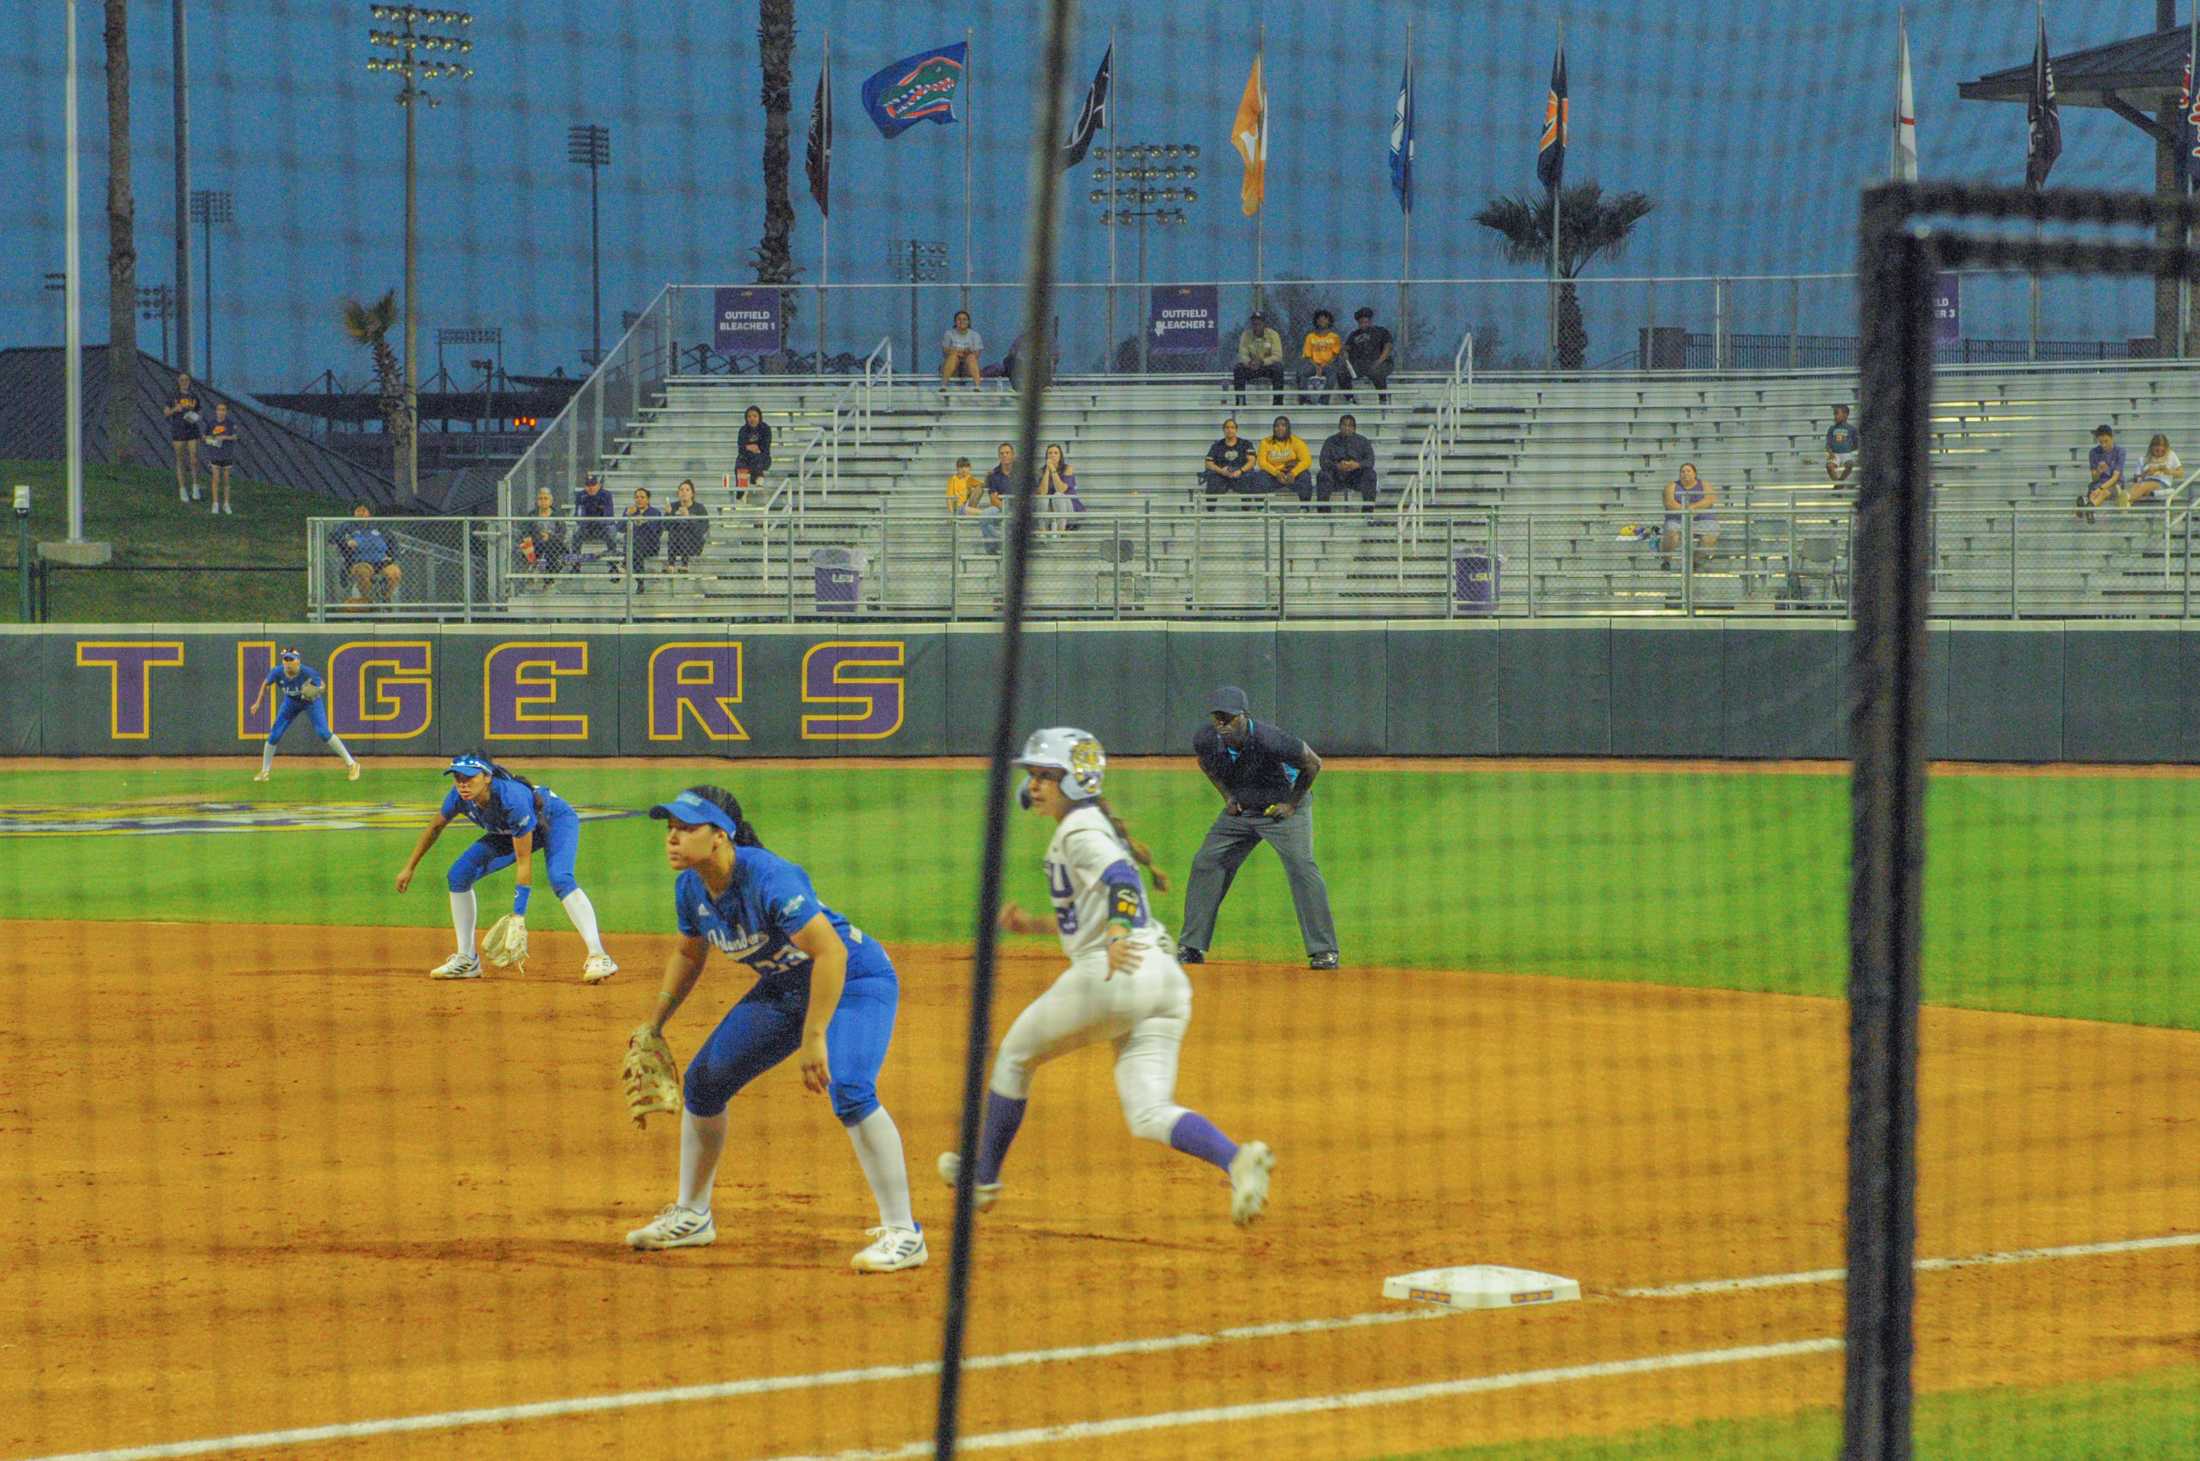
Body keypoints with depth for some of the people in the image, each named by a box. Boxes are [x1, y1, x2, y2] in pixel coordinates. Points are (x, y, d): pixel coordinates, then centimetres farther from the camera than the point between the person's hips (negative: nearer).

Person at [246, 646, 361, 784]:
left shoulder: (308, 673, -34)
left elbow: (323, 686, -19)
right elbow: (266, 683, -4)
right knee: (274, 735, -1)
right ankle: (265, 771, 21)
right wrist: (257, 703, -2)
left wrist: (316, 691, -43)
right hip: (291, 703, 3)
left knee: (323, 733, -17)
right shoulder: (277, 673, -25)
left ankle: (351, 764, -3)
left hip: (311, 702, -3)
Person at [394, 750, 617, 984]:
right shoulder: (458, 797, -23)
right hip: (511, 831, 7)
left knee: (560, 878, -34)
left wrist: (519, 915, -36)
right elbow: (435, 827, 0)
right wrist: (409, 868, 5)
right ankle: (467, 961, 7)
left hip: (556, 819, -7)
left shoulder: (513, 799, -41)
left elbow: (523, 862, -36)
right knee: (458, 876, -3)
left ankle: (598, 957, -38)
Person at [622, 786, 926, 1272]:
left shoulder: (768, 879, -33)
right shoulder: (690, 888, -7)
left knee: (848, 1091, -30)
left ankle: (902, 1234, -22)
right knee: (702, 1082, 9)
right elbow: (688, 955, 14)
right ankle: (691, 1217, 28)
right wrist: (653, 1025, 11)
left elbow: (831, 952, -38)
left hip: (856, 981, -9)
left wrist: (814, 1040, -38)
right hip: (784, 989, 9)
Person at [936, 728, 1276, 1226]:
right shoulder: (1097, 827, 25)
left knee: (1015, 1055, 15)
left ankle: (983, 1177, 27)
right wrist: (1033, 924, 33)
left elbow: (1121, 880, -23)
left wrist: (1117, 937, -39)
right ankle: (1237, 1159, -27)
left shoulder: (1079, 830, -5)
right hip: (1167, 980, 9)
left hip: (1110, 976, -9)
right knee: (1149, 1114, 0)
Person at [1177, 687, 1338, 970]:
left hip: (1284, 807, -5)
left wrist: (1292, 804, -14)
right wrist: (1227, 796, 0)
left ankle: (1324, 951, -15)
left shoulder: (1270, 740, -33)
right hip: (1240, 809, 5)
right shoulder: (1206, 739, -19)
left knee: (1301, 867, -19)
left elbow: (1312, 763, -17)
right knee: (1206, 864, -1)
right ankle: (1191, 946, 9)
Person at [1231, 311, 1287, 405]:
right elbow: (1242, 355, -8)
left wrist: (1262, 362, -34)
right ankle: (1240, 402, -21)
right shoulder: (1246, 335, -6)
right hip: (1251, 367, 2)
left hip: (1269, 366, -2)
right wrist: (1249, 362, -32)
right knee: (1238, 368, -26)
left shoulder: (1273, 335, -12)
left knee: (1278, 368, -34)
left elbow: (1277, 356, -18)